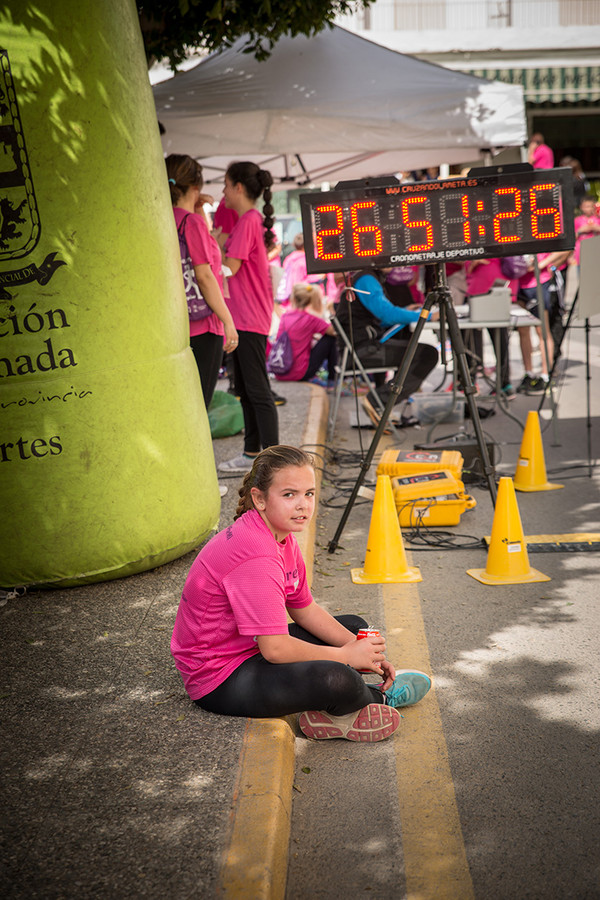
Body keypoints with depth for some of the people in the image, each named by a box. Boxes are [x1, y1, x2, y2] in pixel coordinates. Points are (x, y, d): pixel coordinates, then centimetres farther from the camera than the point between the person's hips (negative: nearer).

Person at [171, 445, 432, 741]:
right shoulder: (255, 555, -29)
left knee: (354, 627, 19)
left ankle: (329, 713, 0)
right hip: (219, 680, -11)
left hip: (251, 649, 11)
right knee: (337, 680, -31)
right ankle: (382, 697, 3)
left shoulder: (280, 535, 3)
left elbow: (304, 609, 12)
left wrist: (360, 648, 0)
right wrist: (346, 656, -17)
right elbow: (274, 649, -30)